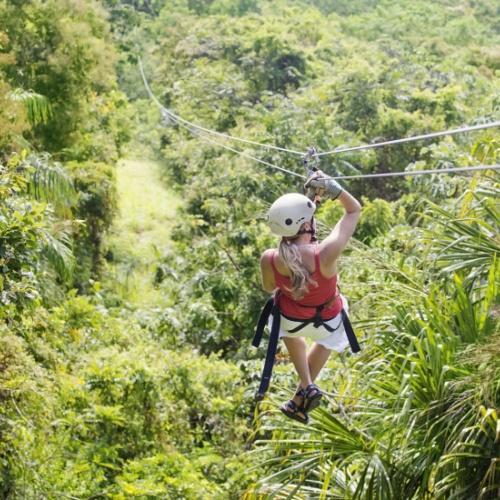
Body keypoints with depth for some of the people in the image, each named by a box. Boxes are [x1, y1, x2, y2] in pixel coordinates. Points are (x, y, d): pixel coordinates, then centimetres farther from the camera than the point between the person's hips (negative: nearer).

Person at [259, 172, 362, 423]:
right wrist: (333, 188, -36)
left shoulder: (269, 260, -33)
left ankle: (306, 386, 35)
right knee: (326, 339, 38)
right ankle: (302, 395, 44)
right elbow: (354, 210, -26)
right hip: (329, 321, -1)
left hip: (291, 319, 1)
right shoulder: (326, 254, -40)